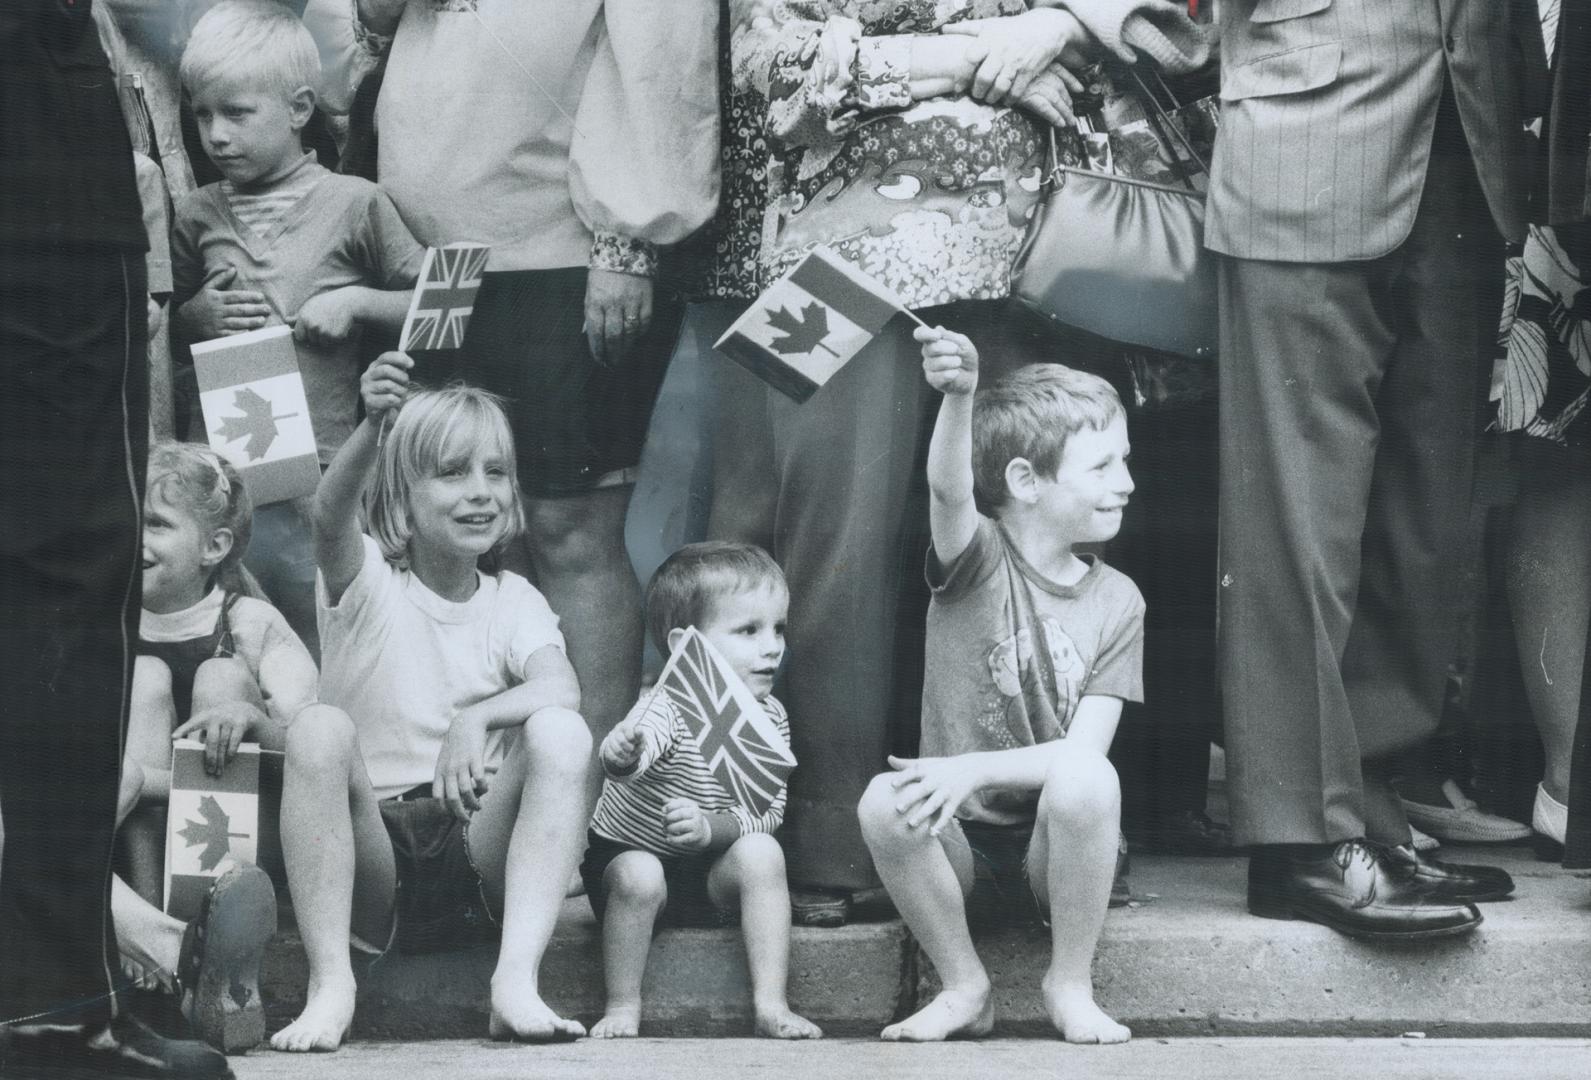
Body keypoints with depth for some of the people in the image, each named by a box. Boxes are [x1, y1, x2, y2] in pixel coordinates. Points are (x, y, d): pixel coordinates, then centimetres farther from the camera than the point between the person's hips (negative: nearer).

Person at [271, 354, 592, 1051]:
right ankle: (330, 981, -28)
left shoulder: (514, 601, 8)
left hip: (476, 849, 2)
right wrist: (373, 427, -43)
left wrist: (477, 717, -32)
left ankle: (517, 977, -31)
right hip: (371, 851, -1)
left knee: (561, 734, -23)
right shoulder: (366, 581, 2)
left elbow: (561, 689, -12)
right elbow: (330, 516, -23)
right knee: (318, 728, -28)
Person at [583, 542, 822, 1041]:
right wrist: (621, 755, -69)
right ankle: (622, 1008, -18)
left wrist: (711, 827, -29)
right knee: (638, 877, -34)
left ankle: (771, 1004, -22)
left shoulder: (771, 718, -7)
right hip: (628, 852, -4)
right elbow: (633, 751, -44)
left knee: (762, 852, -23)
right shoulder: (668, 709, -23)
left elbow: (768, 811, -9)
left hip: (708, 869, 4)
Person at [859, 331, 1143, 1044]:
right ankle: (963, 985, -9)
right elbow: (949, 491, -30)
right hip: (958, 837, -1)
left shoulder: (1116, 601, 1)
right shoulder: (976, 559, -5)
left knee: (1086, 778, -31)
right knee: (884, 801, -31)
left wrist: (975, 769, -23)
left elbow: (1085, 752, -7)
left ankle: (1070, 984, -11)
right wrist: (958, 395, -50)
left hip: (1055, 847, 1)